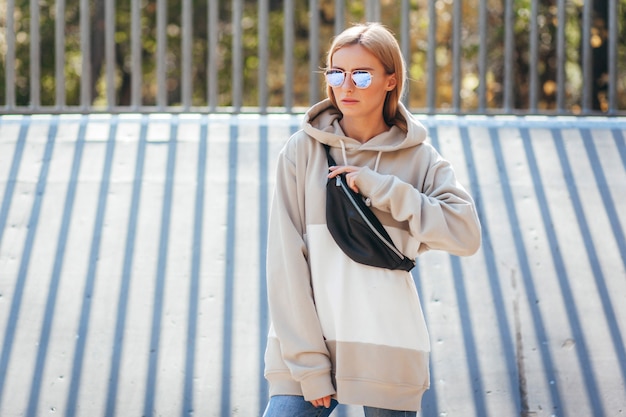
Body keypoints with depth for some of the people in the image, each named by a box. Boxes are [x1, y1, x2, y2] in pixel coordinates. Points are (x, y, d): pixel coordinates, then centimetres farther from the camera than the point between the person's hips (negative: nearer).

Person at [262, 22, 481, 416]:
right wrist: (308, 364, -10)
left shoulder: (418, 158, 4)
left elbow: (466, 233, -8)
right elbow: (286, 260, -3)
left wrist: (379, 187, -12)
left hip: (387, 352, 0)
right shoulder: (303, 151, 1)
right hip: (305, 344, 0)